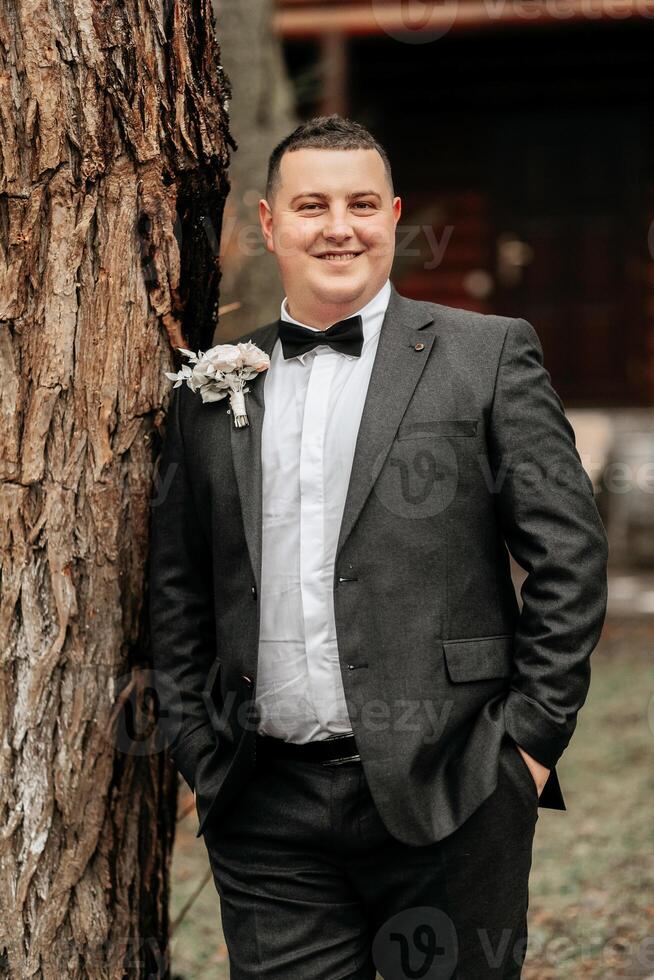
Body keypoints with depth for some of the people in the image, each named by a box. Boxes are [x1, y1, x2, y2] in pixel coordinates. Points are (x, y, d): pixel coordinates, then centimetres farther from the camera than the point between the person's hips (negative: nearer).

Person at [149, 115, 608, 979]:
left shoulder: (490, 356, 2)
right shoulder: (213, 390, 11)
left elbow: (570, 557, -1)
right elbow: (177, 591, 15)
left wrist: (531, 738, -5)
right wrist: (202, 756, 7)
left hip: (445, 799, -2)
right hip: (266, 816, 3)